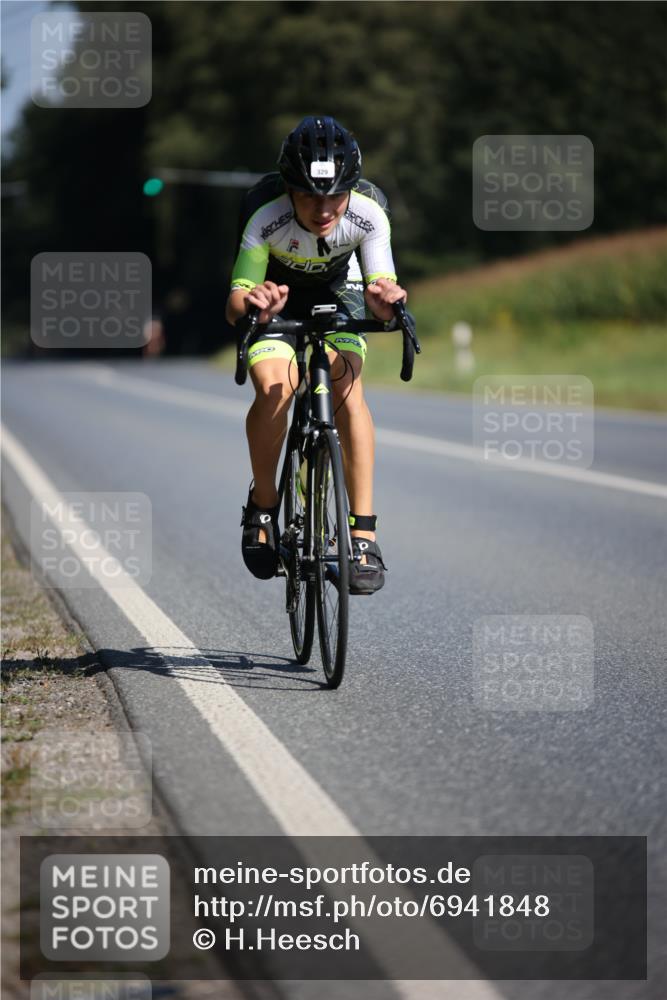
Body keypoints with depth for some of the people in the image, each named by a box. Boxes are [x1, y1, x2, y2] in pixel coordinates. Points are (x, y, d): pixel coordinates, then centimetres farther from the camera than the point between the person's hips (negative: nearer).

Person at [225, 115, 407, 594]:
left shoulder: (369, 210, -32)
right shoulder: (265, 214, -36)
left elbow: (382, 288, -28)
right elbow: (235, 305, -35)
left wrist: (385, 299, -52)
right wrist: (251, 304, -58)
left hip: (336, 290, 1)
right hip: (275, 293, -1)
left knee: (347, 385, -24)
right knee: (274, 388, -26)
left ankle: (364, 534, -22)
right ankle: (263, 506, 0)